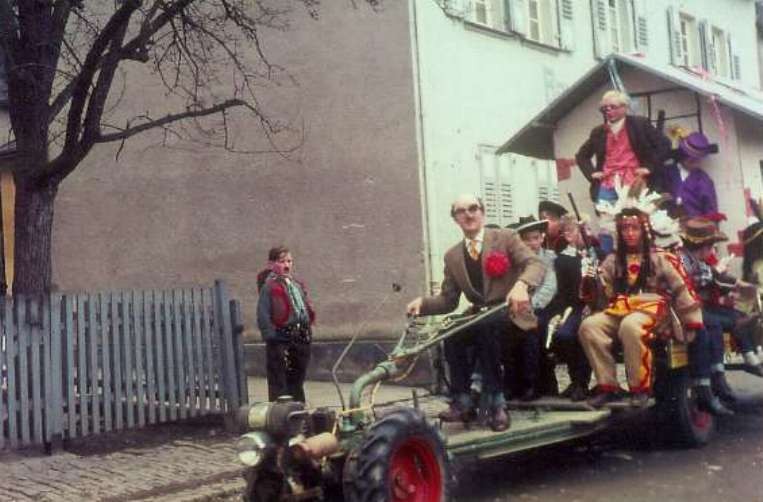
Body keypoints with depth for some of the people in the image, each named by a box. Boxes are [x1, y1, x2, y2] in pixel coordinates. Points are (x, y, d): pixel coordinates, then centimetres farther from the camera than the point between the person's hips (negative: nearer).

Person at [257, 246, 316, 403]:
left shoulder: (298, 285, 15)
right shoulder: (269, 287, -7)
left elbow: (308, 311, 19)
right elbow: (263, 317, -11)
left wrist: (308, 334, 10)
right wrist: (272, 337, -15)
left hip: (301, 340, 7)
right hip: (280, 341, -7)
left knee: (297, 383, 17)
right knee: (279, 385, -3)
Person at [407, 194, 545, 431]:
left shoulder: (506, 237, 0)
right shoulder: (452, 256, 11)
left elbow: (535, 264, -14)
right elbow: (448, 300, 10)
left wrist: (521, 285, -37)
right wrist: (423, 303, -11)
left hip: (512, 313, -4)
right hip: (479, 317, 4)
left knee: (486, 327, -35)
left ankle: (495, 402, -28)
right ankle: (462, 401, -19)